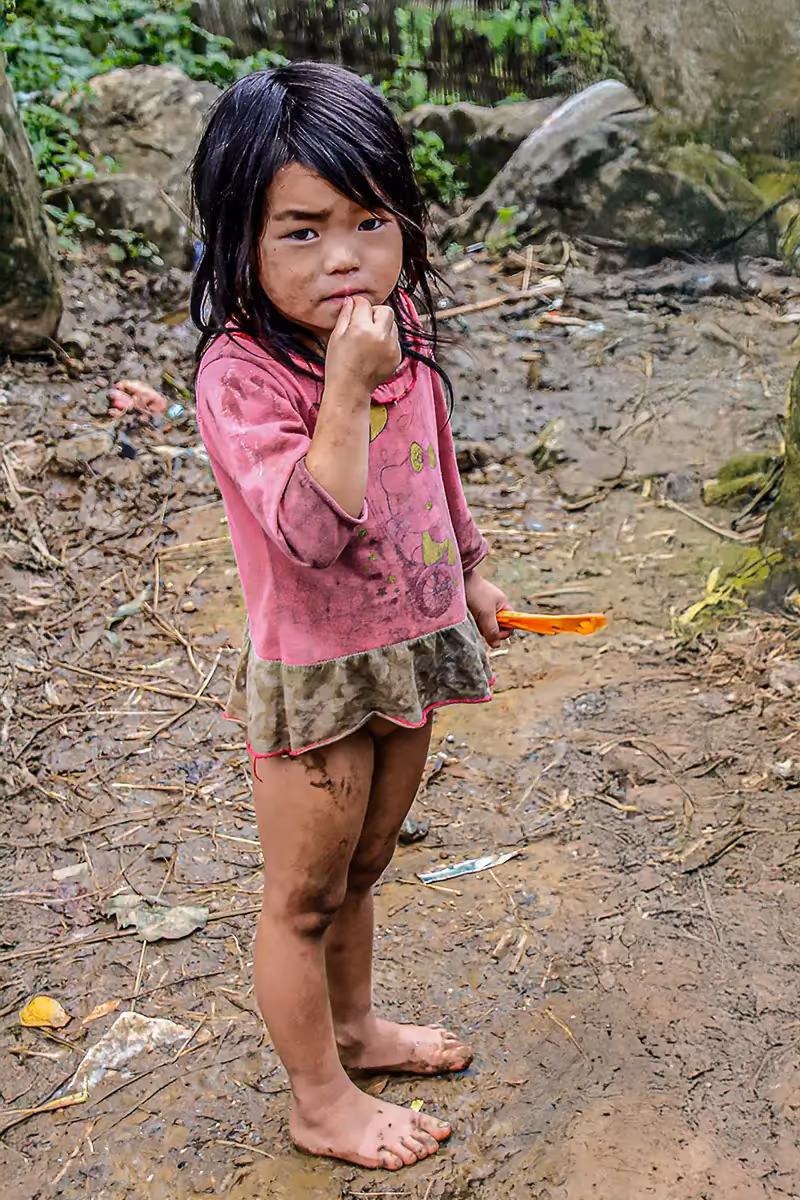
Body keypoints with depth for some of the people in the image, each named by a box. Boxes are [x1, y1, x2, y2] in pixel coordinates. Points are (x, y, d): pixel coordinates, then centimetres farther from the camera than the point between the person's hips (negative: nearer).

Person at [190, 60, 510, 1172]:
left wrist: (468, 572, 22)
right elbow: (312, 530, -33)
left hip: (409, 649, 7)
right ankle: (319, 1101, 31)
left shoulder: (398, 329, -1)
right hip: (314, 673, -6)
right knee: (305, 896, 11)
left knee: (360, 870, 25)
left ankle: (352, 1024, 49)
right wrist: (347, 387, -35)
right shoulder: (241, 372, -23)